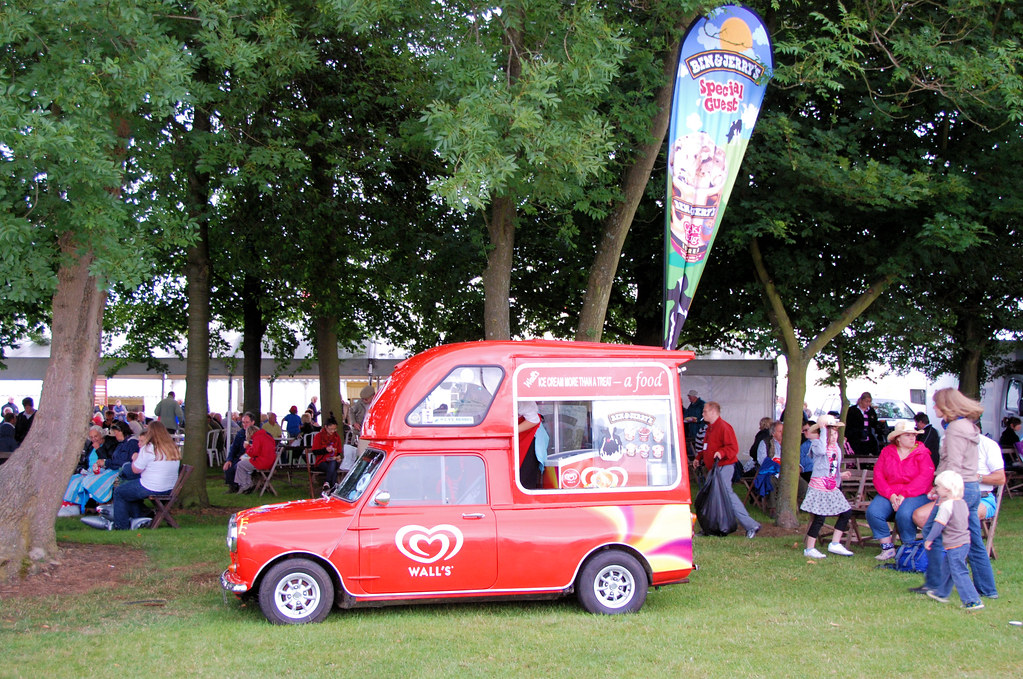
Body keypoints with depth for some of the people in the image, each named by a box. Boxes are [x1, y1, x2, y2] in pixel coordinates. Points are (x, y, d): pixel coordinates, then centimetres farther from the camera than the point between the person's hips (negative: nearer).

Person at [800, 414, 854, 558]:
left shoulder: (836, 447, 13)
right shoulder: (816, 444, -10)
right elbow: (821, 450, -37)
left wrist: (841, 475, 7)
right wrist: (823, 430, -29)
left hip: (832, 488, 8)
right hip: (819, 488, -8)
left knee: (846, 512, 5)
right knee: (818, 518, -7)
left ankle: (835, 544, 15)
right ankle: (809, 549, 6)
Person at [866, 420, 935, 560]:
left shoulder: (922, 453, 2)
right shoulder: (886, 452, 10)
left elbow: (924, 478, -10)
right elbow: (878, 475, 2)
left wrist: (904, 495, -18)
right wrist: (890, 495, -13)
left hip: (916, 495, -3)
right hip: (888, 494, 3)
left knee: (904, 515, -34)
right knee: (872, 512, -25)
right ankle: (888, 548, -11)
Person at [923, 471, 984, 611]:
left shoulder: (946, 505, -19)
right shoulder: (962, 503, 7)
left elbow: (938, 524, -20)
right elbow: (967, 517, 22)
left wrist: (929, 539, -12)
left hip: (954, 546, -10)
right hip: (965, 541, 10)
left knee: (959, 573, -7)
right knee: (948, 567, 24)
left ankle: (973, 601, -10)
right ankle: (942, 593, 38)